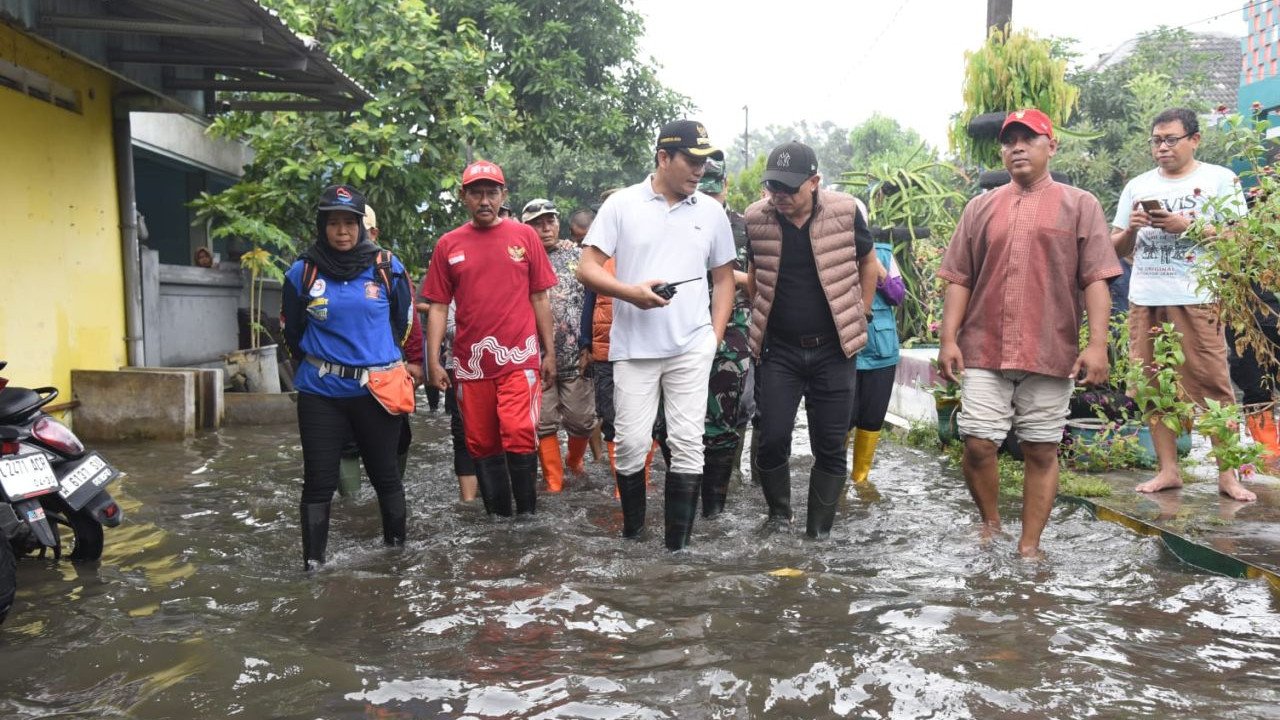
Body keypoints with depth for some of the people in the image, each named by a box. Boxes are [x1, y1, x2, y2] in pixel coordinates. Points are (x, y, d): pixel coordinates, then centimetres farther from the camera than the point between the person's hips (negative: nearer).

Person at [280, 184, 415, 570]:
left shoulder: (387, 267, -2)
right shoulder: (302, 272, -2)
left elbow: (404, 321, 13)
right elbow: (291, 331, 11)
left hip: (377, 390, 0)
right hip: (320, 394, 0)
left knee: (385, 474, 12)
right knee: (319, 481, 3)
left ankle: (398, 545, 28)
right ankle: (313, 562, 12)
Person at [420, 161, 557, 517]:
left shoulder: (524, 236, 3)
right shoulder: (448, 244, 6)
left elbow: (540, 298, 6)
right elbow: (438, 306, 7)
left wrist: (550, 352, 5)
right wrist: (433, 359, 0)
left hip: (519, 357, -2)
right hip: (471, 362, 2)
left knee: (519, 437, -11)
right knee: (481, 444, 9)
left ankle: (527, 514, 7)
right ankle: (496, 516, 24)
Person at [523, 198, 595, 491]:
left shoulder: (577, 254, 7)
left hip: (574, 356, 1)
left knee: (582, 420, 6)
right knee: (544, 422, 4)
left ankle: (575, 459, 35)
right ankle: (554, 481, 16)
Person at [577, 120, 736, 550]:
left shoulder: (711, 212, 8)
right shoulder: (622, 204, 0)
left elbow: (724, 278, 15)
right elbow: (587, 269, -2)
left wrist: (715, 337, 4)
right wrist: (631, 292, -18)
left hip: (692, 347, 2)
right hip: (634, 347, -1)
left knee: (687, 443, 0)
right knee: (631, 442, 2)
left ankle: (678, 546, 8)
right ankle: (631, 534, 22)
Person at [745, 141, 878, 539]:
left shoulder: (845, 212, -7)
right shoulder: (757, 218, -3)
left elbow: (867, 263, 10)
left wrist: (860, 316, 8)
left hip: (832, 349, 0)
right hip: (779, 350, 1)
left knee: (830, 446, 5)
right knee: (772, 440, -2)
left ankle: (820, 530, 19)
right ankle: (779, 515, 23)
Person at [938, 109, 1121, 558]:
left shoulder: (1079, 206, 6)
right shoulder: (981, 207, 12)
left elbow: (1095, 280, -1)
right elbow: (958, 279, 8)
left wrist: (1097, 344, -10)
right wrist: (949, 339, -1)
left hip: (1051, 353, -1)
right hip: (984, 352, 2)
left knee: (1041, 452, 4)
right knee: (978, 445, -2)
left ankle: (1029, 546, 15)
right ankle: (990, 526, 21)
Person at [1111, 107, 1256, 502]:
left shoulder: (1219, 179, 4)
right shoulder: (1137, 186, 15)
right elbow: (1117, 248, 16)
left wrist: (1185, 225, -13)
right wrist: (1132, 229, -5)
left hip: (1196, 300, -4)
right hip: (1144, 301, 4)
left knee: (1212, 385, -5)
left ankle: (1227, 473, 4)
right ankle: (1168, 469, 14)